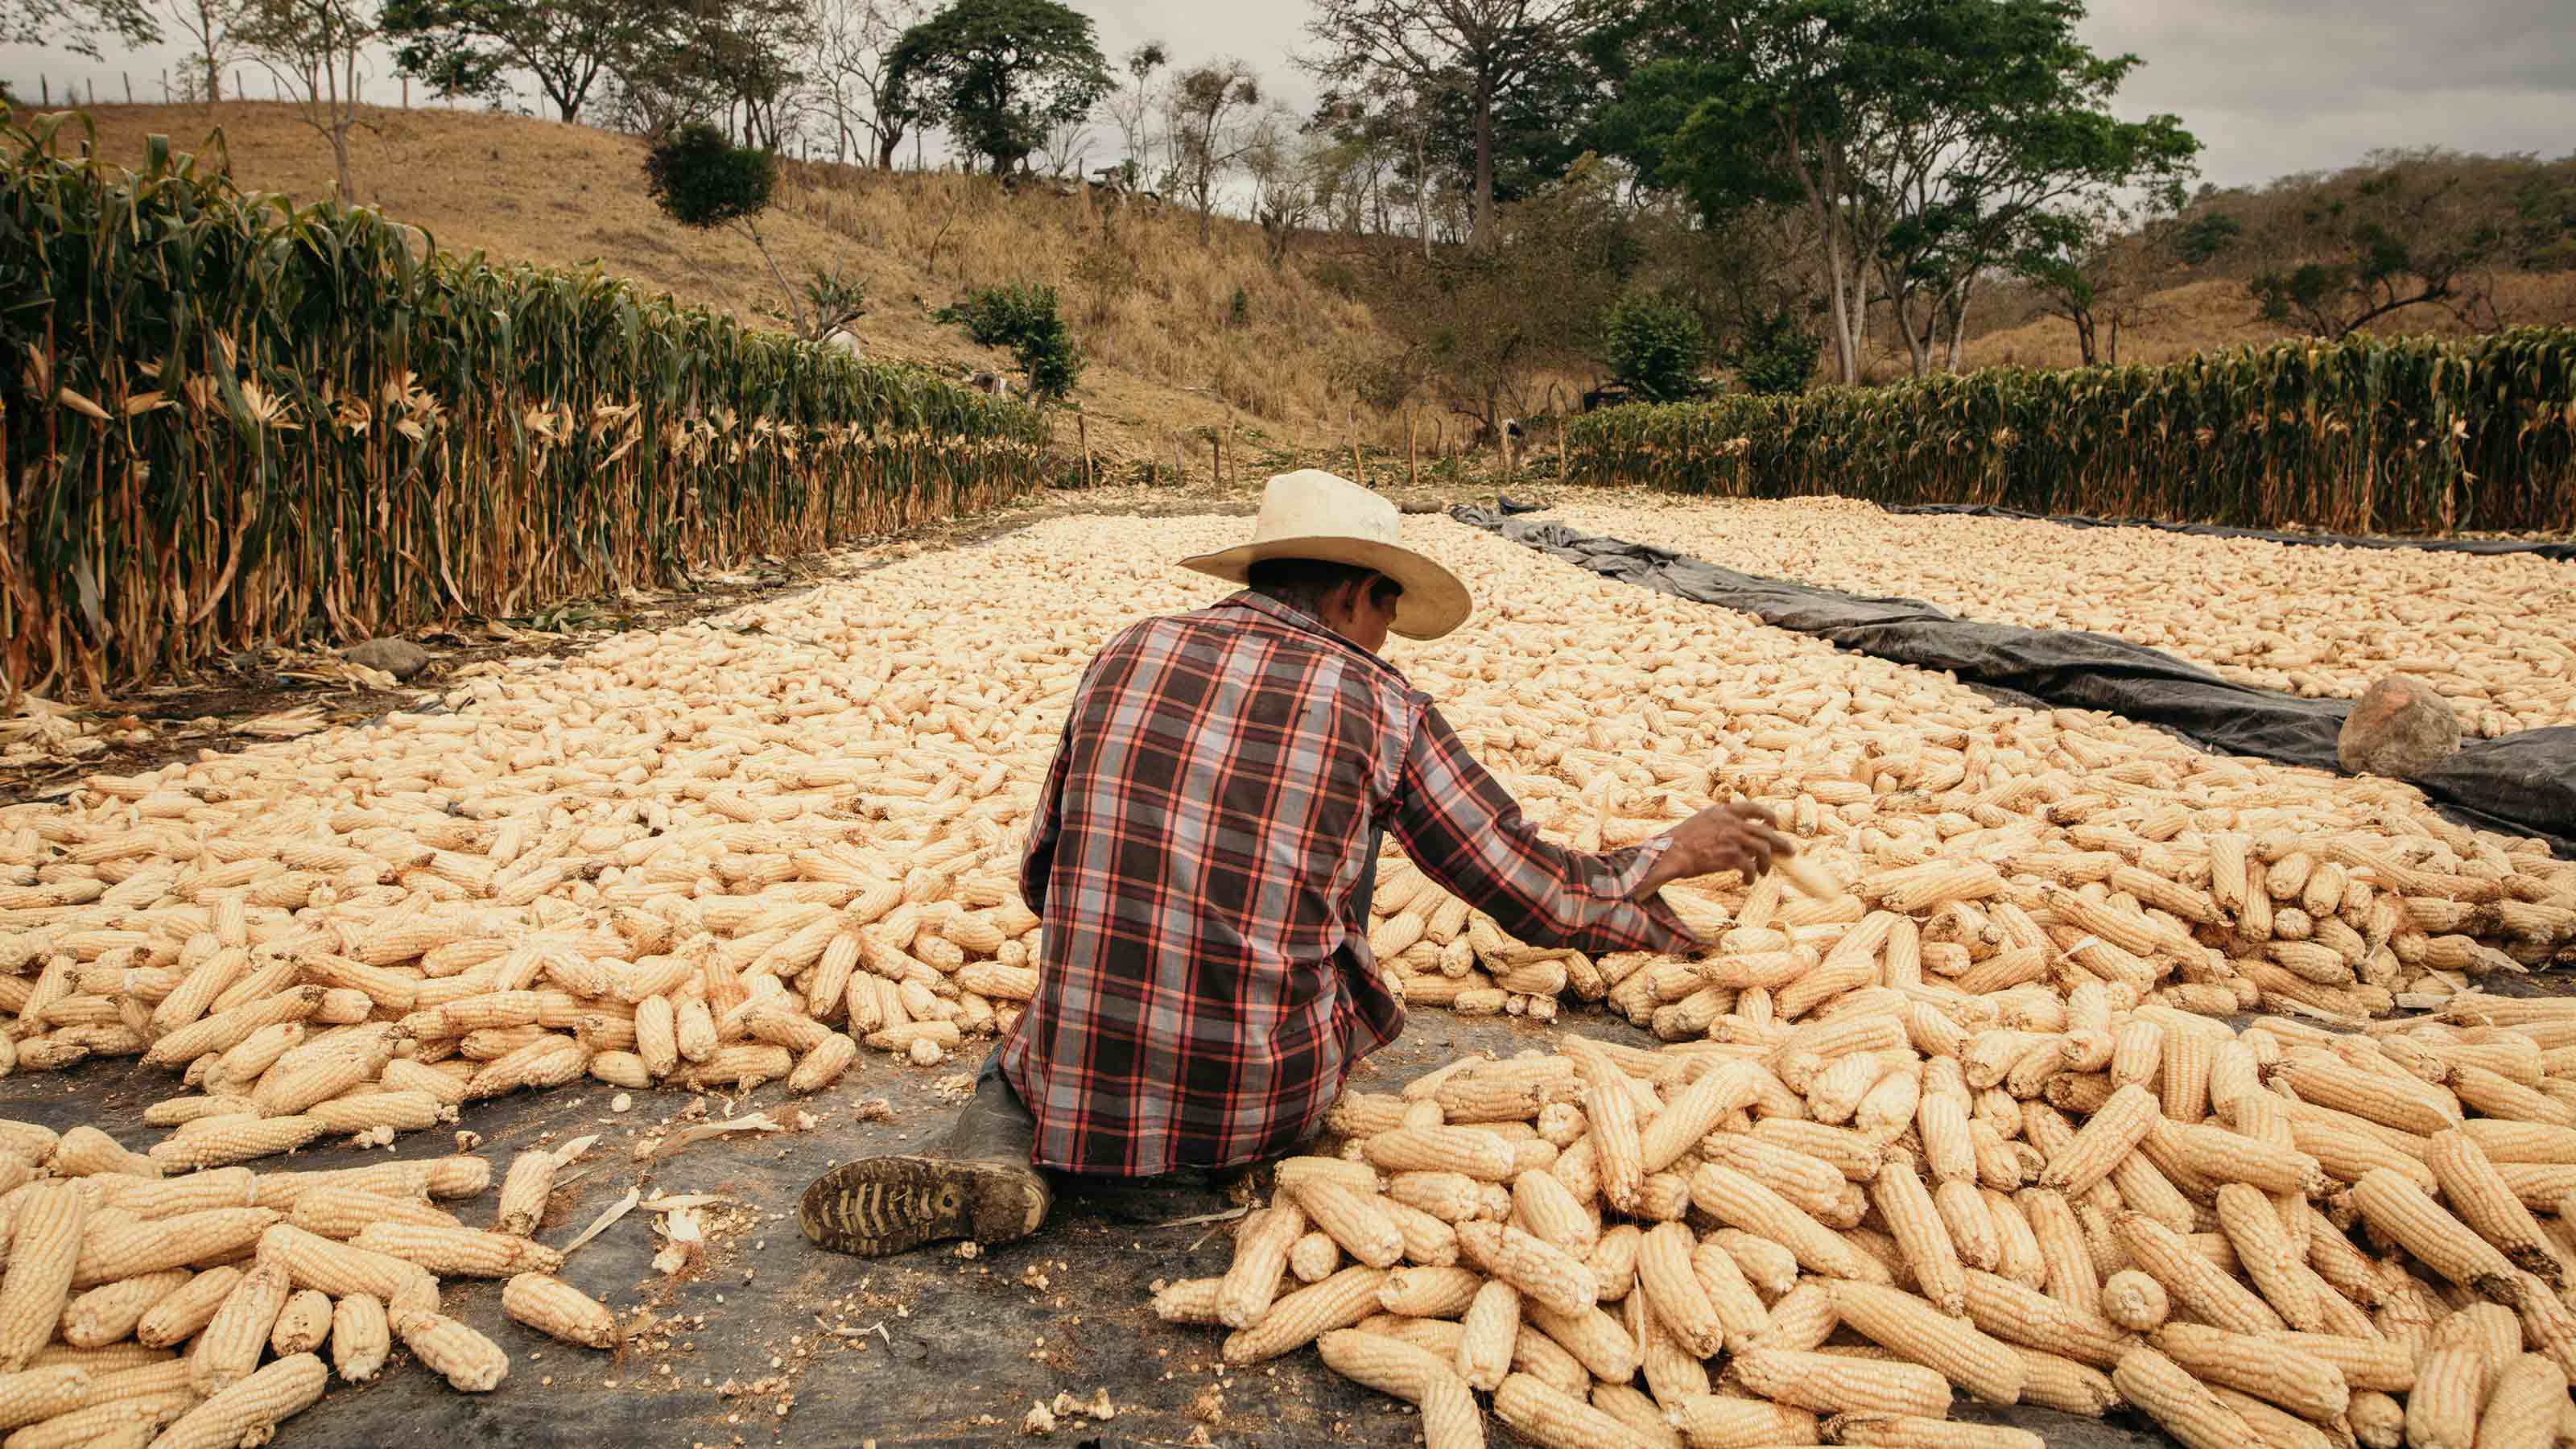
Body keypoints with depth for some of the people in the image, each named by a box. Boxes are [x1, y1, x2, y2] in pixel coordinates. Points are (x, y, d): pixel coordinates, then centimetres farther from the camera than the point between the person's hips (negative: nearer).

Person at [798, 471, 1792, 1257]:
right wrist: (1673, 855, 21)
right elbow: (1541, 898, 4)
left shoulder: (1128, 655, 5)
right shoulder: (1377, 705, -3)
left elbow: (1039, 878, 13)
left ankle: (991, 1158, 1)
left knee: (1022, 1056, 34)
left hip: (1081, 1087, 1)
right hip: (1262, 1106, -1)